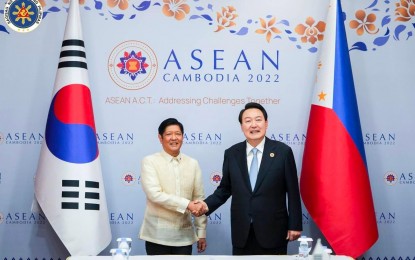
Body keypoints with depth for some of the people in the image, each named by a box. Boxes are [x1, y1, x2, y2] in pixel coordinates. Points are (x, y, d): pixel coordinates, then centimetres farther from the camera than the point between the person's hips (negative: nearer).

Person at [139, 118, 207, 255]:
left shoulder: (193, 164, 7)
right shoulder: (150, 161, -3)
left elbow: (199, 199, 8)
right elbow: (154, 194, -15)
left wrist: (201, 232, 6)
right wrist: (187, 204, -19)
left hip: (184, 235, 3)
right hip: (157, 235, -3)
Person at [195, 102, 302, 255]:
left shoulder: (283, 151, -4)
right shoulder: (231, 154, 4)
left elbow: (292, 191, -2)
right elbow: (225, 189, 10)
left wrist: (295, 225, -3)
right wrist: (207, 205, -7)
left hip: (273, 231, -2)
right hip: (242, 233, 2)